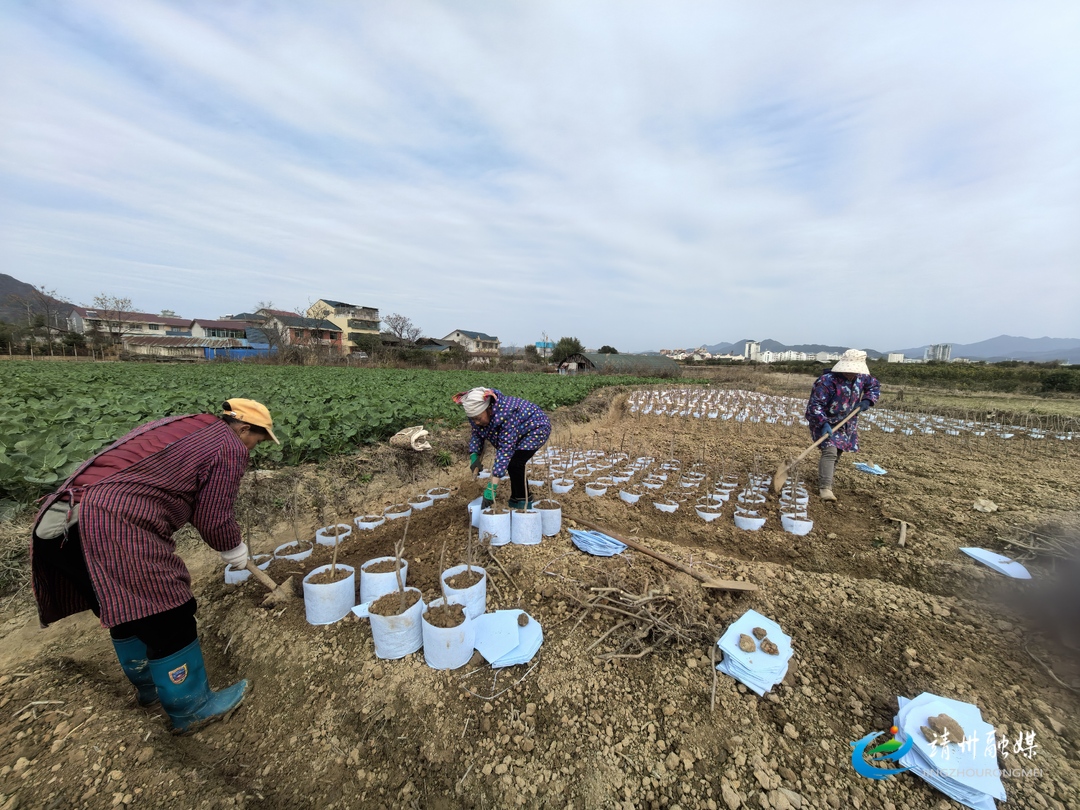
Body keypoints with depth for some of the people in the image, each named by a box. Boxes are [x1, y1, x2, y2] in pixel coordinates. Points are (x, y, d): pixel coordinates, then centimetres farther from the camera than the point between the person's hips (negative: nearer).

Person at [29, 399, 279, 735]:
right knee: (169, 621, 5)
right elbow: (214, 519, -4)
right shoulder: (229, 447, -5)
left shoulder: (186, 427, 21)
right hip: (116, 530, -10)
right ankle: (192, 708, 24)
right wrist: (235, 550, 15)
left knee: (127, 614, 26)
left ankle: (149, 685, 47)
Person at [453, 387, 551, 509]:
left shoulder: (506, 415, -41)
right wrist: (474, 455, -19)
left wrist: (492, 486, -44)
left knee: (514, 463, -18)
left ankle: (523, 505, -4)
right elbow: (476, 434, -1)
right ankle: (516, 500, 20)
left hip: (537, 427, -8)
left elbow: (505, 449, -42)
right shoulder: (478, 413, -17)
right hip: (520, 432, 8)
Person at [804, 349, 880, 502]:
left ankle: (824, 480, 29)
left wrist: (868, 400, -2)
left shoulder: (860, 378, -2)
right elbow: (815, 404, -28)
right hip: (824, 422, -8)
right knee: (830, 451, -20)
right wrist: (823, 423, -37)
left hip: (845, 424, 8)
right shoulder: (827, 381, -26)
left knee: (837, 453, 14)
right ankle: (825, 488, -20)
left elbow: (875, 385, 18)